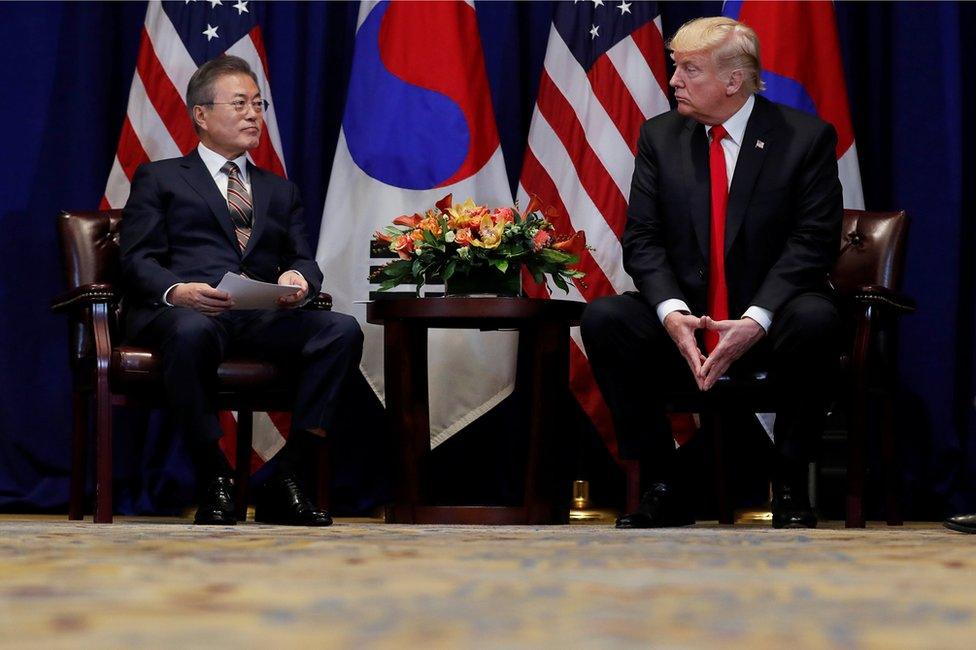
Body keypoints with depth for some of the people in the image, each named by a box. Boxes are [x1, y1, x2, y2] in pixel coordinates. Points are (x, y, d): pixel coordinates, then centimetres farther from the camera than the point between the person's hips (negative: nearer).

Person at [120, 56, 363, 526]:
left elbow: (303, 260, 20)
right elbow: (137, 259, 6)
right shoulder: (159, 178, 20)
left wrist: (298, 278, -7)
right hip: (183, 311, -4)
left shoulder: (280, 191, 32)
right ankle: (214, 482, -28)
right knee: (192, 333, -42)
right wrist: (175, 290, -17)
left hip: (264, 317, 4)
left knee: (343, 330, -27)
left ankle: (285, 480, -26)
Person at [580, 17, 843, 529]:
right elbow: (642, 238, 0)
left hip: (768, 323, -2)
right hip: (683, 321, 3)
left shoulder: (806, 137, -4)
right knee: (603, 319, -25)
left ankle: (790, 488, -18)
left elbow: (814, 241, -11)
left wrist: (755, 321, -25)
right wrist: (672, 313, -20)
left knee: (815, 319, -36)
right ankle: (661, 488, -15)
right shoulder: (659, 136, 5)